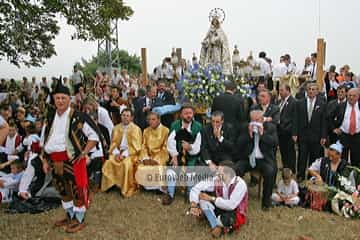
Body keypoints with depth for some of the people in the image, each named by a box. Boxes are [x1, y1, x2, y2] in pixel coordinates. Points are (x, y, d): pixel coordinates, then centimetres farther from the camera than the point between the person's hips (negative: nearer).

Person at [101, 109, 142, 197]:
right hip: (118, 152, 4)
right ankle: (111, 183, -9)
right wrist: (117, 153, -11)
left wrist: (124, 154, -18)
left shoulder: (136, 129, -2)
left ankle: (128, 189, -22)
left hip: (130, 153, -4)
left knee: (127, 164, -34)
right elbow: (113, 143, 9)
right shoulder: (116, 128, 12)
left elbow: (136, 146, -8)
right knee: (108, 162, -24)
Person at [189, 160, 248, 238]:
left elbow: (231, 205, -31)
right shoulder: (217, 180, -11)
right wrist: (193, 205, -25)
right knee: (202, 196, -15)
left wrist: (211, 198, -24)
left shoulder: (240, 184, -24)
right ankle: (216, 226, -18)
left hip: (235, 214, -5)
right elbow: (197, 187, -10)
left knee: (227, 219, -40)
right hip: (220, 208, 5)